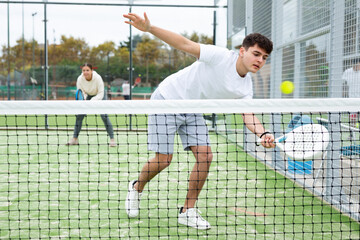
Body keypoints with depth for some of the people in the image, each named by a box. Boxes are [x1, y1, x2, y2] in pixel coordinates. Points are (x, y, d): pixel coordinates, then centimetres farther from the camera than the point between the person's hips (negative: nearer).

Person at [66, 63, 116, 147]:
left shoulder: (98, 78, -33)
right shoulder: (80, 79, -24)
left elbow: (100, 94, -28)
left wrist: (91, 101, -41)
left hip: (99, 95, -3)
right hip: (88, 95, 3)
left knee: (104, 116, -18)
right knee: (79, 115, -2)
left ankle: (112, 139, -11)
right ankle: (75, 139, 12)